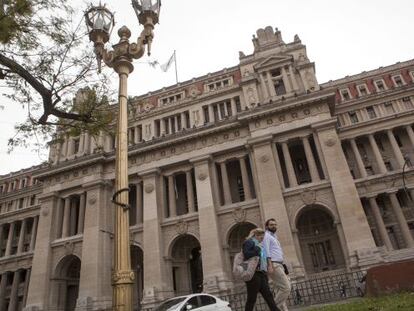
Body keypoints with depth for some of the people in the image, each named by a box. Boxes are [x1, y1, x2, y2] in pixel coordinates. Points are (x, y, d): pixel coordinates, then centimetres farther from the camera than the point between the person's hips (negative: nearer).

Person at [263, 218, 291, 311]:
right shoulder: (266, 235, -1)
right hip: (274, 265, -9)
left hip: (279, 265, 9)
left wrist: (282, 269, 20)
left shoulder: (274, 237, 27)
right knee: (286, 287, -14)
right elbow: (266, 251, -14)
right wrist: (270, 265, -24)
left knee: (279, 290, 4)